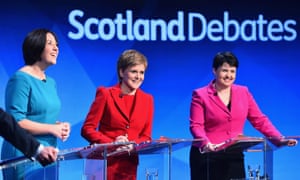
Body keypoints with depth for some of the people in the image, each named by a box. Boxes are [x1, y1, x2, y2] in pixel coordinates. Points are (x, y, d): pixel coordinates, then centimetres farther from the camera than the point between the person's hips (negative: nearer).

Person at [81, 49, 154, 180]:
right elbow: (87, 129, -3)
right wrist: (112, 143, -17)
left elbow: (146, 137, 12)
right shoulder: (106, 94, 1)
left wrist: (132, 144, -10)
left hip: (130, 165, 3)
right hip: (106, 164, -3)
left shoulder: (147, 99, 11)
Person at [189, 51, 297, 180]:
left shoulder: (243, 92, 10)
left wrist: (280, 140, -4)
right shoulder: (200, 95, -1)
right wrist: (205, 143, -29)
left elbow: (260, 120, 9)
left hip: (234, 157, 3)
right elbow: (196, 126, -9)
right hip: (207, 157, -3)